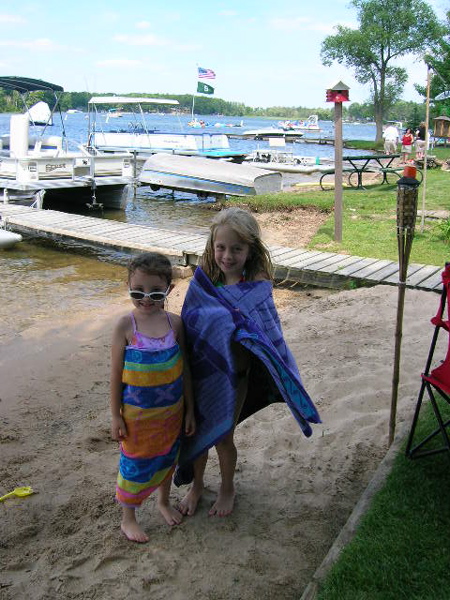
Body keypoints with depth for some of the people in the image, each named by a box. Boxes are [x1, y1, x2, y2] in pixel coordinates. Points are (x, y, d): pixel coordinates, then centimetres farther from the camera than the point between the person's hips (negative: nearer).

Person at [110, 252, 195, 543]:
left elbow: (184, 369, -1)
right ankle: (128, 518, 34)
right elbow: (116, 372, -10)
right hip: (137, 412, -3)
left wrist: (189, 409, 4)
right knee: (136, 464, 12)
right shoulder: (126, 325, -17)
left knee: (167, 457, 22)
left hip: (171, 409, 3)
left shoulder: (175, 323, -9)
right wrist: (115, 415, -7)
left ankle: (164, 502, 48)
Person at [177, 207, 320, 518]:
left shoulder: (257, 286, -17)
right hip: (201, 369, 3)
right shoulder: (203, 280, -9)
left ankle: (227, 488, 42)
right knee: (198, 431, 18)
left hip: (233, 374, -2)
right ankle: (197, 483, 46)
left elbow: (267, 335, -17)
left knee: (223, 437, 12)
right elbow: (189, 324, -1)